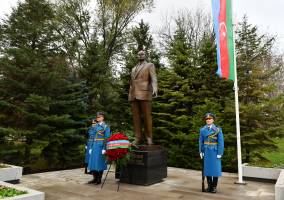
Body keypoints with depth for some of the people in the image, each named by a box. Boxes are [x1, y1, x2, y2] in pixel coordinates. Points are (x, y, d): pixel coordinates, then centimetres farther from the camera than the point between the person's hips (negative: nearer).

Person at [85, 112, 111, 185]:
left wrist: (104, 148, -15)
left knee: (98, 162, -3)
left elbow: (107, 138, -9)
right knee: (92, 162, 7)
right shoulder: (94, 125, 16)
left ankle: (99, 179, 7)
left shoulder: (106, 126, -1)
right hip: (91, 146, 6)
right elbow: (90, 133, 7)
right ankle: (95, 178, 17)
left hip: (99, 146, -6)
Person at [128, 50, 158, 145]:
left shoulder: (150, 65, 8)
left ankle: (149, 137, 1)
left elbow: (154, 78, -7)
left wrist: (155, 89, -26)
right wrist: (130, 95, 16)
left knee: (146, 116, -6)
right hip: (133, 94, 5)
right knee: (136, 117, 0)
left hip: (144, 93, -5)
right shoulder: (134, 68, 26)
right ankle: (137, 137, 2)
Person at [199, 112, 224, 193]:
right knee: (207, 168, 5)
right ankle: (209, 186, 16)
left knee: (215, 168, 0)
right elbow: (201, 141, 4)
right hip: (206, 151, 3)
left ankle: (214, 187, 12)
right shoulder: (202, 129, 2)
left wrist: (220, 153, -14)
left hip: (215, 151, -3)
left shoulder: (218, 129, -7)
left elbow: (221, 142, -9)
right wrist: (201, 152, -1)